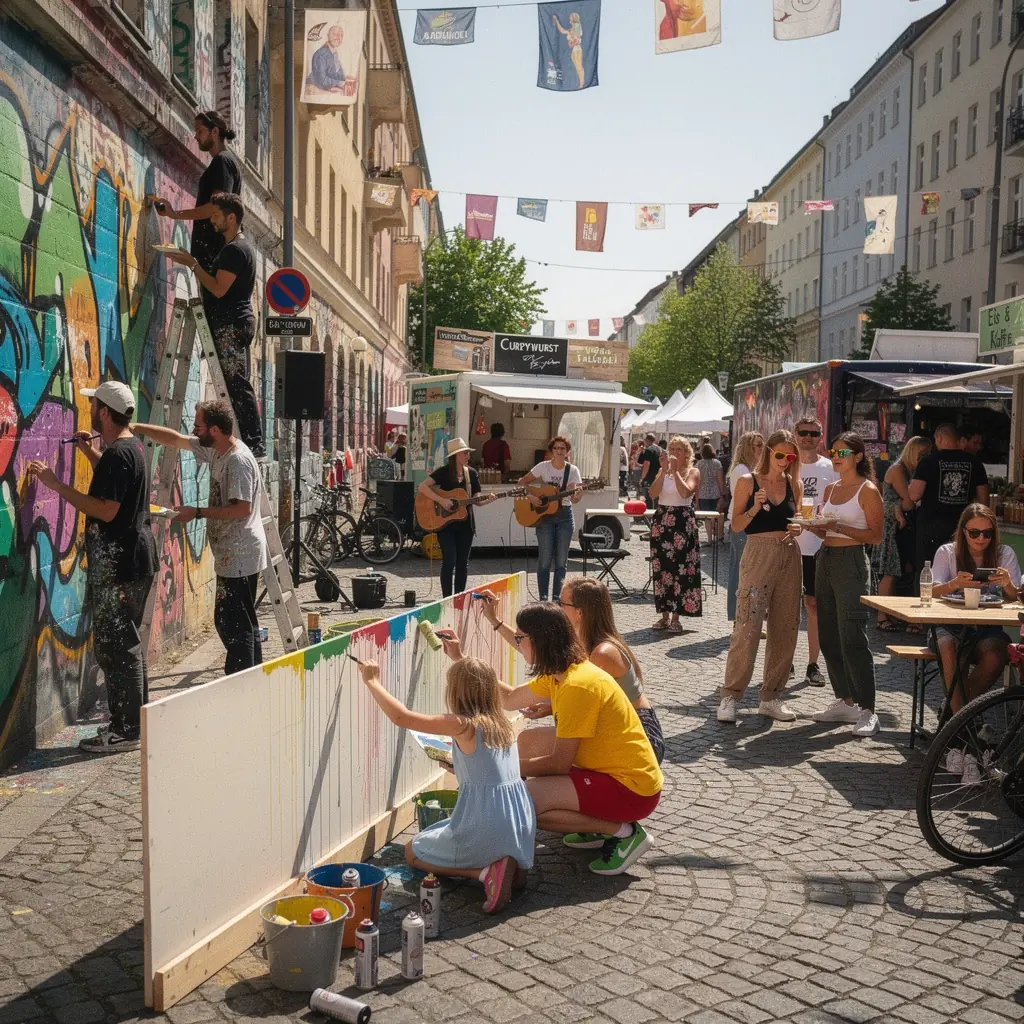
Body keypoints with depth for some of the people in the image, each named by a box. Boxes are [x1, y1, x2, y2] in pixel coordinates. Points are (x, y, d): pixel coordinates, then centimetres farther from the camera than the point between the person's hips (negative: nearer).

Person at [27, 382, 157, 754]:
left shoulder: (117, 454, -19)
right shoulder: (132, 446, 12)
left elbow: (106, 510, -24)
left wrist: (57, 484, -21)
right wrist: (91, 453, 20)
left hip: (118, 563, -10)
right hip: (132, 558, 10)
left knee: (114, 644, -4)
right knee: (127, 641, 17)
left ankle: (125, 730, 2)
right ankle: (135, 720, 25)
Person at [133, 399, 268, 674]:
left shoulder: (239, 460, -19)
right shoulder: (215, 450, 10)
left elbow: (243, 508, -25)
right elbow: (175, 439, 20)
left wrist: (197, 512, -18)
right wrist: (136, 427, 15)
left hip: (239, 556, -10)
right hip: (234, 554, 10)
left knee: (231, 622, -10)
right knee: (242, 621, 15)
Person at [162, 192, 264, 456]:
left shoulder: (234, 249, -13)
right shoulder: (240, 246, 20)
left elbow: (219, 288, -19)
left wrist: (193, 264, -11)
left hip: (230, 325, -11)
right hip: (236, 322, 11)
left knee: (237, 385, -11)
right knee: (238, 385, 9)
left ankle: (254, 442, -12)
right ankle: (252, 441, 11)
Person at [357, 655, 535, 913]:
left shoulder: (462, 725, -13)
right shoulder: (502, 721, 6)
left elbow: (401, 717, -13)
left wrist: (372, 681, -2)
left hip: (488, 829, -7)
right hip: (522, 828, 8)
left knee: (413, 853, 18)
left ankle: (486, 871, -5)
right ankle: (511, 864, 9)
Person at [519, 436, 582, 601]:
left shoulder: (572, 470, -1)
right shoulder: (543, 467, -2)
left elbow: (574, 499, -7)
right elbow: (522, 481, 2)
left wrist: (578, 494, -30)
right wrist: (530, 497, -14)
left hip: (564, 515, 1)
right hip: (544, 515, -1)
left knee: (561, 560, 4)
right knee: (545, 560, -3)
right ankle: (543, 598, 5)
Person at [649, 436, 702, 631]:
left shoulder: (692, 472, 2)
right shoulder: (662, 470, 11)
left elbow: (685, 492, -18)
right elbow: (653, 493, -5)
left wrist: (675, 471, -15)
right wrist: (664, 470, -11)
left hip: (683, 522, -4)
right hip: (661, 521, 4)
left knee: (679, 568, -5)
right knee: (661, 568, 5)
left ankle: (675, 618, 0)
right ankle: (665, 615, 13)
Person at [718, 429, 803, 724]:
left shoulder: (794, 485, 11)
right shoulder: (748, 482, 0)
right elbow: (736, 524, -1)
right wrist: (755, 508, -18)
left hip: (789, 556, 5)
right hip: (758, 553, -5)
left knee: (785, 630, 6)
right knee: (747, 628, -10)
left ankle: (771, 697, 16)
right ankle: (731, 695, -1)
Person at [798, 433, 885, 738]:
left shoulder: (867, 490, -6)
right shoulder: (830, 489, 14)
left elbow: (876, 536, -11)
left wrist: (839, 527, -19)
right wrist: (811, 526, -1)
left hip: (851, 561, -8)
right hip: (825, 559, 8)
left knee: (852, 637, -10)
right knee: (829, 636, 10)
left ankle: (867, 711, -5)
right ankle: (845, 702, 21)